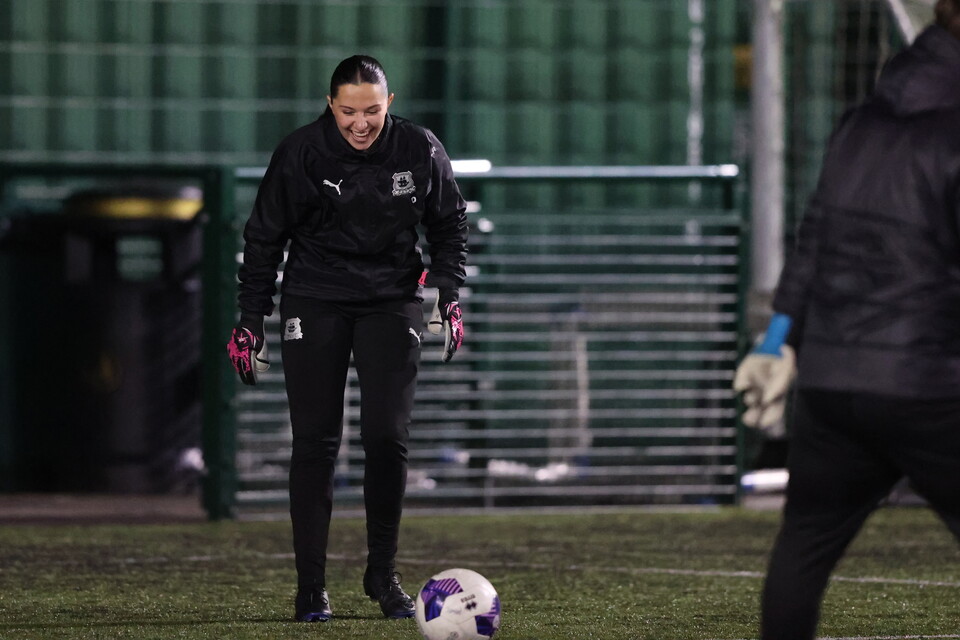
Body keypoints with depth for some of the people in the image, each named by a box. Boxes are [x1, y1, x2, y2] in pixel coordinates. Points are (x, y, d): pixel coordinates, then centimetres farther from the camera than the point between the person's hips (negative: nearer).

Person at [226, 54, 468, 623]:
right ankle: (311, 586, 2)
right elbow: (264, 236, -1)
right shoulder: (301, 154, -11)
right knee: (316, 443, -4)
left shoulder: (420, 150, -7)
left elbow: (450, 222, 9)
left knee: (388, 437, -8)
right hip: (314, 304, -1)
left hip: (392, 301, 1)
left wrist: (450, 294, -2)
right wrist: (251, 320, -3)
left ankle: (383, 573, 8)